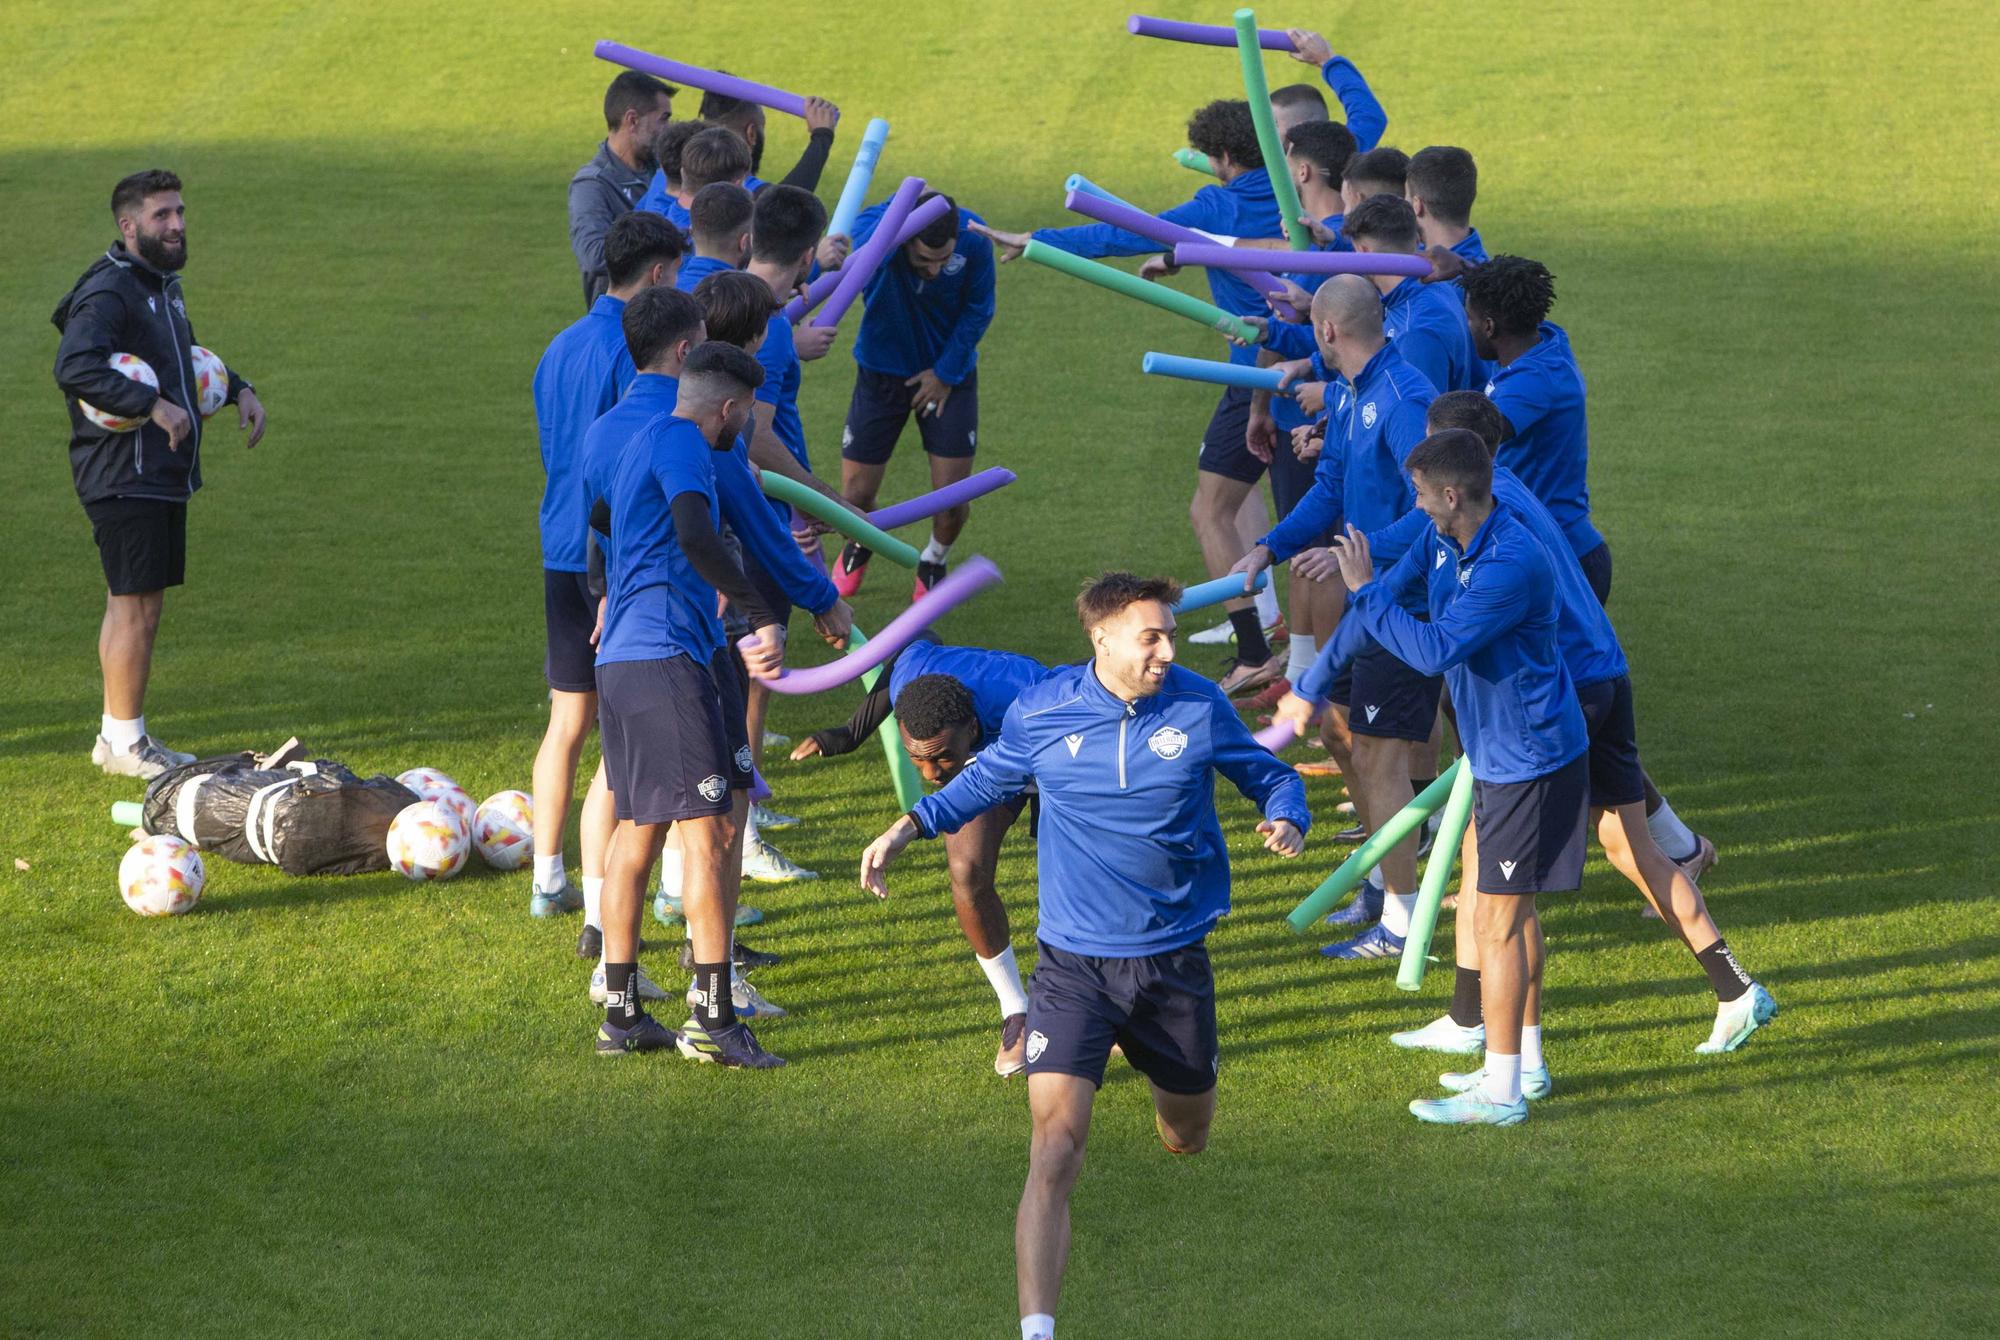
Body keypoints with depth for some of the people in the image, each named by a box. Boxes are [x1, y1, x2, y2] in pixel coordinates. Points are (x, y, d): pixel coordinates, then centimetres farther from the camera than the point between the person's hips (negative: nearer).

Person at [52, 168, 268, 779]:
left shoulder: (162, 284, 17)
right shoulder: (107, 291, -15)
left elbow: (184, 356, 34)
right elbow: (74, 368, -29)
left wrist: (238, 390, 17)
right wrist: (153, 404, -30)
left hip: (163, 474, 10)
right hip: (123, 475, -10)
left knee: (134, 608, 14)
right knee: (135, 609, -7)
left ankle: (120, 737, 21)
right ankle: (124, 742, 0)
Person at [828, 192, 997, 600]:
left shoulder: (974, 239, -23)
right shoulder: (874, 225, -28)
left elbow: (977, 311, -6)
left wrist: (946, 372, -8)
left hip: (948, 374, 0)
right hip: (882, 372, 0)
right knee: (856, 495, 1)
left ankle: (934, 561, 29)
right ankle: (859, 545, 39)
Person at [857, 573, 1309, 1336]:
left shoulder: (1199, 707, -6)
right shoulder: (1039, 714, -6)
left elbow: (1268, 774, 9)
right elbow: (985, 781, 14)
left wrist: (1286, 820, -13)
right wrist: (912, 825, 0)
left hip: (1174, 960, 2)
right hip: (1075, 965, -2)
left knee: (1186, 1142, 21)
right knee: (1055, 1151, -17)